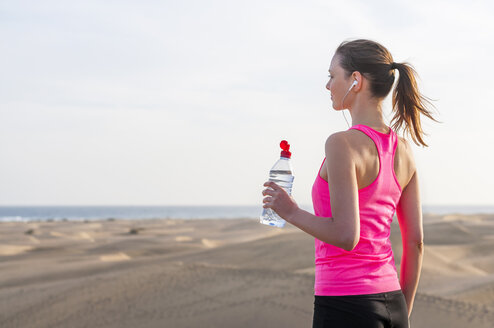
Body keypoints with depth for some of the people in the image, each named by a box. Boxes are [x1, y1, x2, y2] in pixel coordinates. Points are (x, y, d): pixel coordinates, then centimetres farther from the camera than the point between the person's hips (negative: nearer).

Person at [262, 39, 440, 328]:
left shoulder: (342, 144, -15)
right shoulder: (403, 149, 7)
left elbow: (346, 235, -21)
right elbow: (415, 242, 10)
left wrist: (291, 213, -6)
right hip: (390, 302, 7)